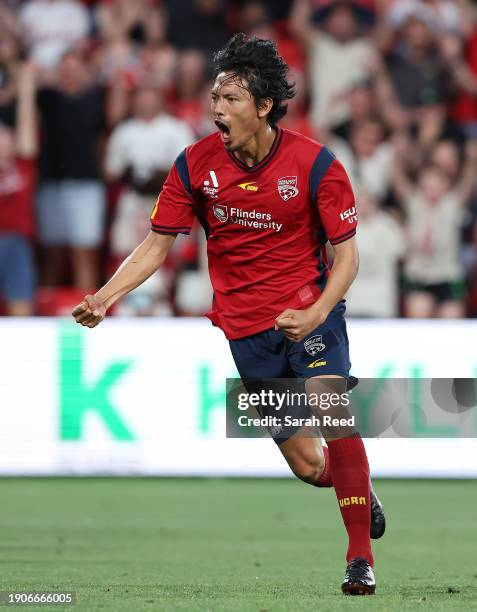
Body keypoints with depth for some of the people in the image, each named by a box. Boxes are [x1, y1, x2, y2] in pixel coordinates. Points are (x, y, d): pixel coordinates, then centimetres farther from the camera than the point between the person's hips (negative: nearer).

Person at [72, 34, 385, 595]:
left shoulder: (315, 164, -12)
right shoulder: (196, 165, -6)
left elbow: (346, 254, -7)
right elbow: (156, 246, 1)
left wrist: (316, 313, -23)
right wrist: (104, 297, -13)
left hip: (308, 307, -2)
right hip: (242, 324, 2)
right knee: (307, 465, -1)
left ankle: (360, 559, -21)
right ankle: (360, 490, 36)